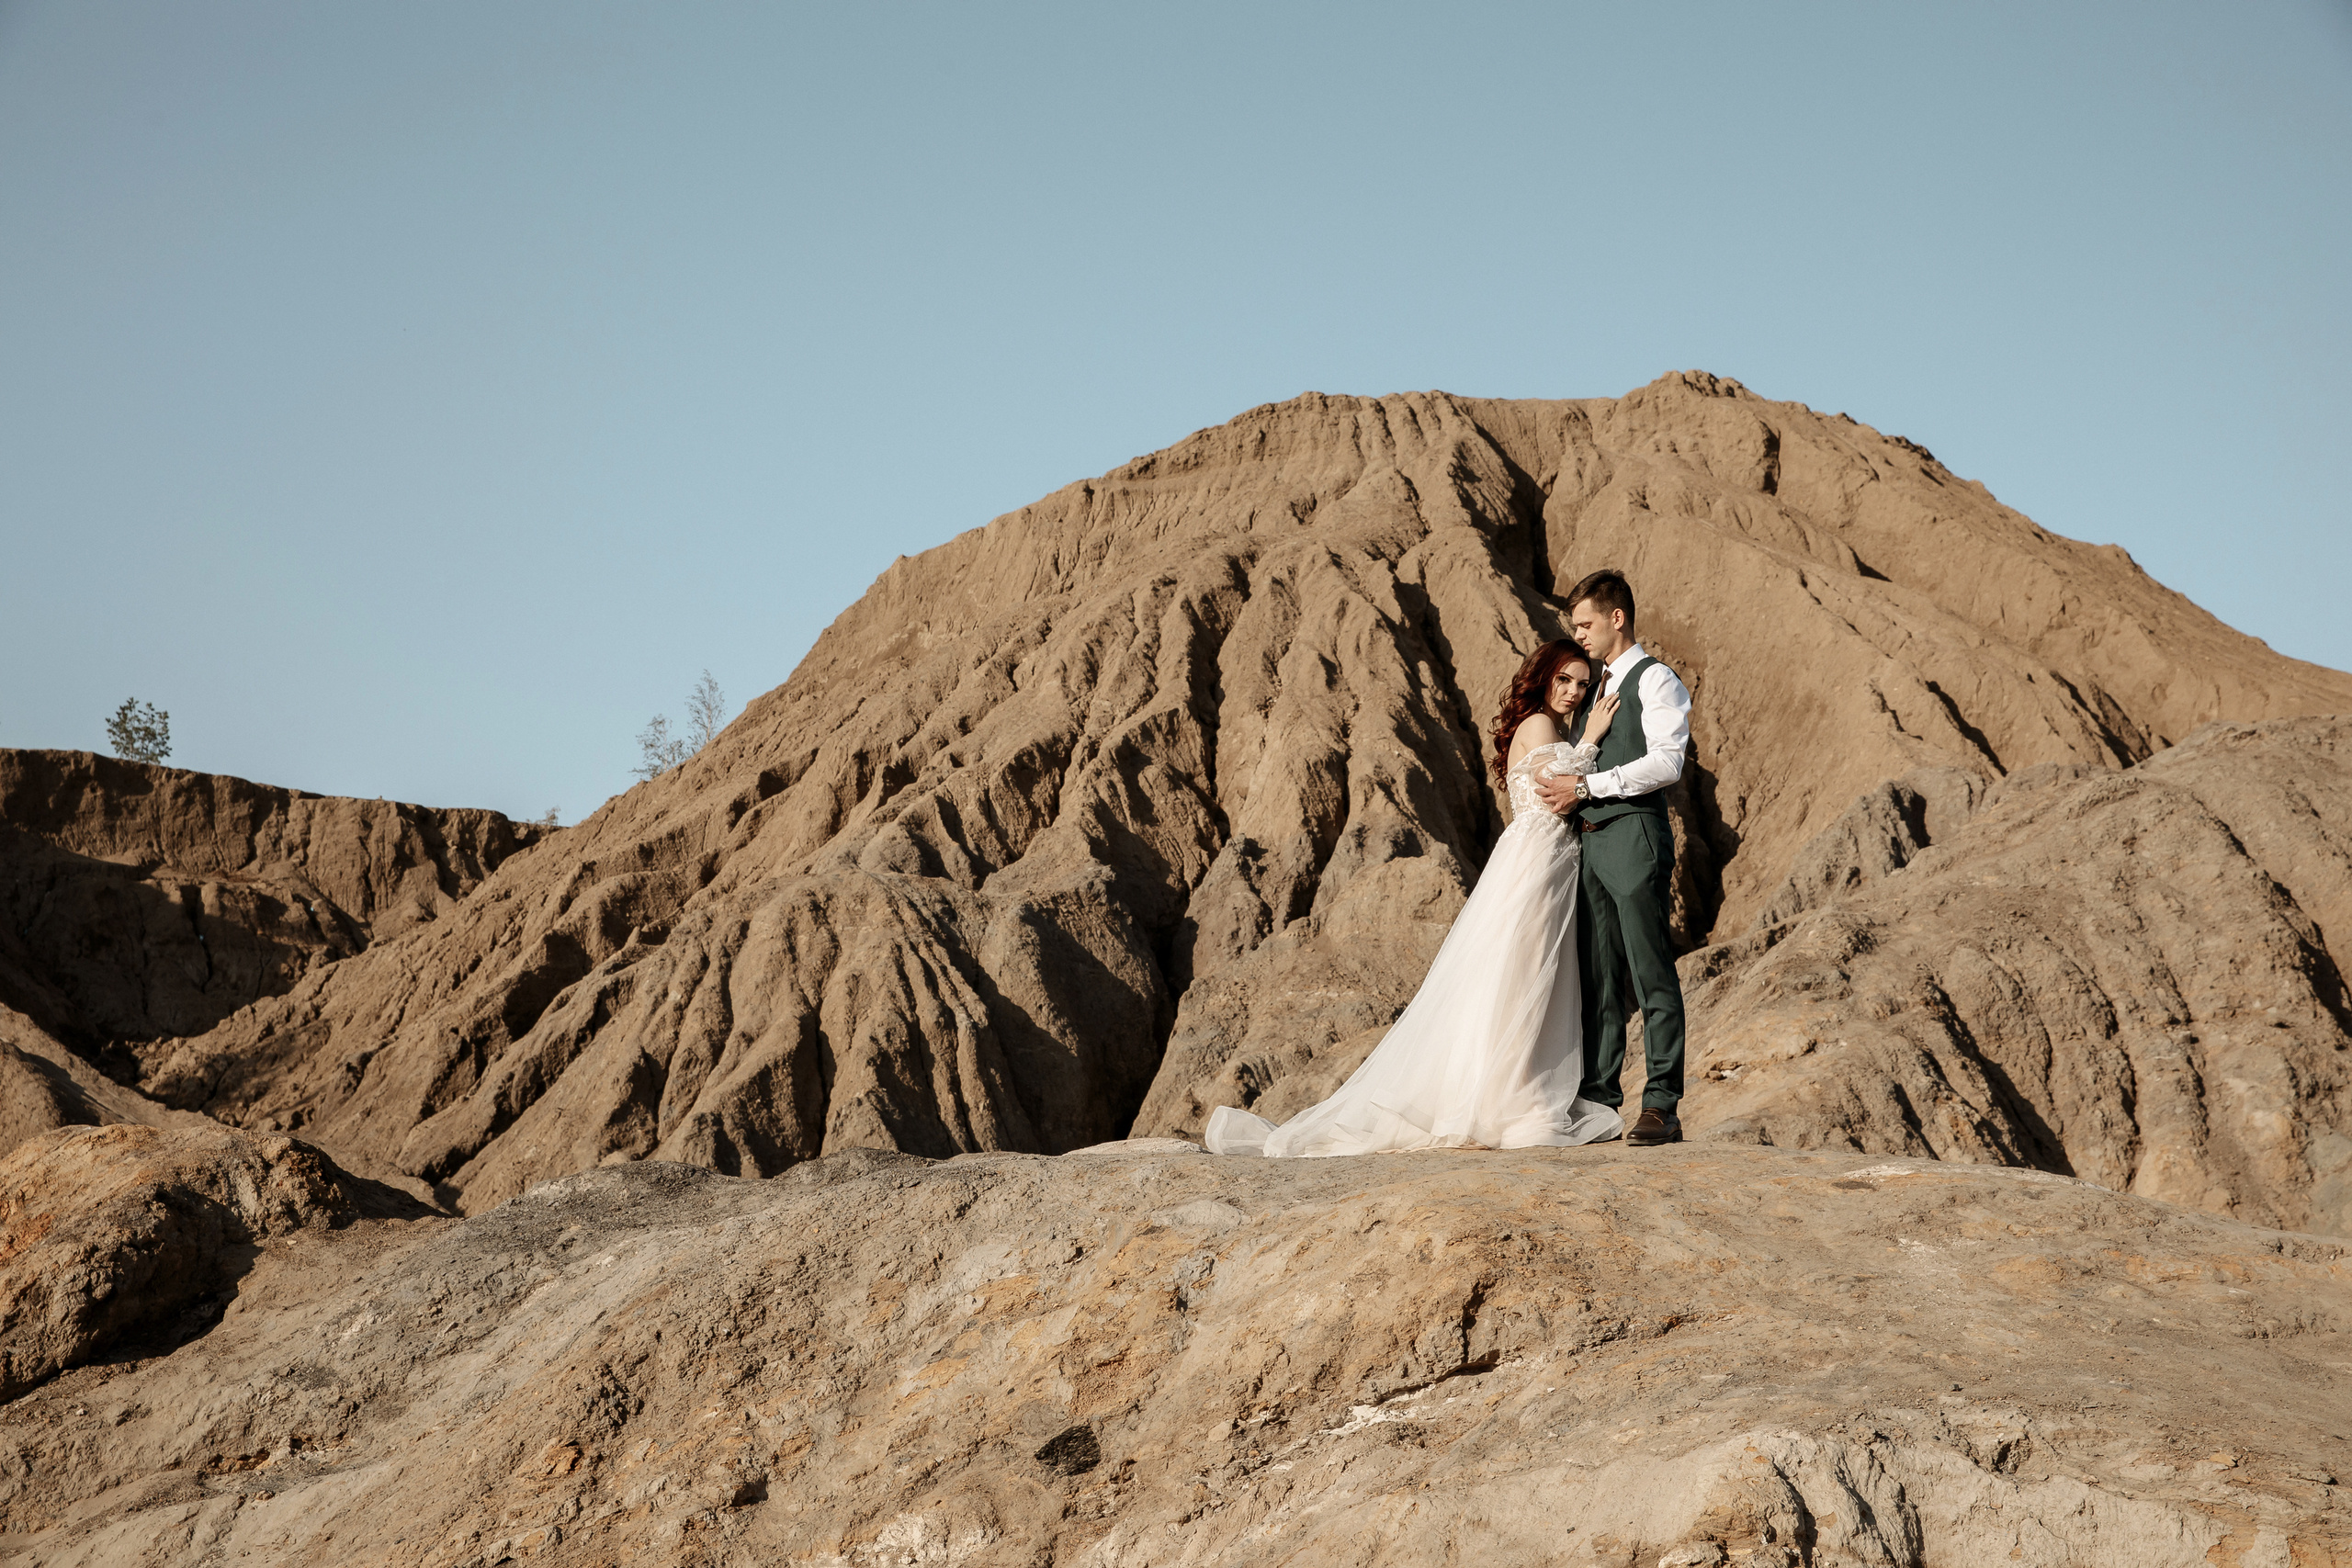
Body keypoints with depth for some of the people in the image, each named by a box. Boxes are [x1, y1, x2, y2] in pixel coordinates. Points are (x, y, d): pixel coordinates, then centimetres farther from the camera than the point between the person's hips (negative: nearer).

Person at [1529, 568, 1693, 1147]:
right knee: (1597, 975, 6)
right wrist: (1562, 788, 7)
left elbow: (1666, 762, -15)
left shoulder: (1654, 680, -2)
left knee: (1652, 974, -8)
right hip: (1590, 838, 8)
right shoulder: (1598, 688, 23)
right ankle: (1598, 1098, 9)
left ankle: (1662, 1105, -9)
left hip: (1634, 834, -8)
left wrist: (1585, 785, -15)